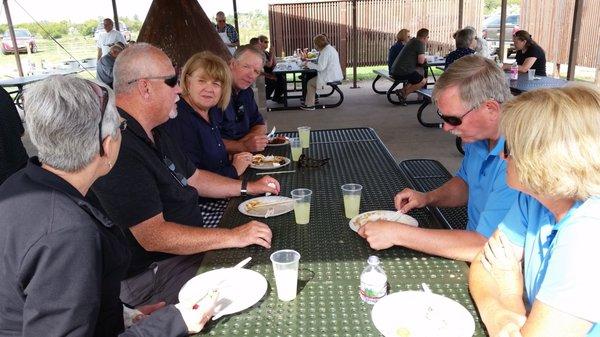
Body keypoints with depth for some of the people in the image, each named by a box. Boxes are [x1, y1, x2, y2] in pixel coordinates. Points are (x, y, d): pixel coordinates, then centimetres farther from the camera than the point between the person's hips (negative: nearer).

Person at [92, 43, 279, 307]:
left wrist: (248, 187, 12)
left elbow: (193, 178, 21)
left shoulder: (154, 134, 10)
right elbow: (152, 236, -29)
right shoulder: (120, 149, -27)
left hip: (186, 246, 10)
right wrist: (232, 236, -26)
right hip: (151, 274, -10)